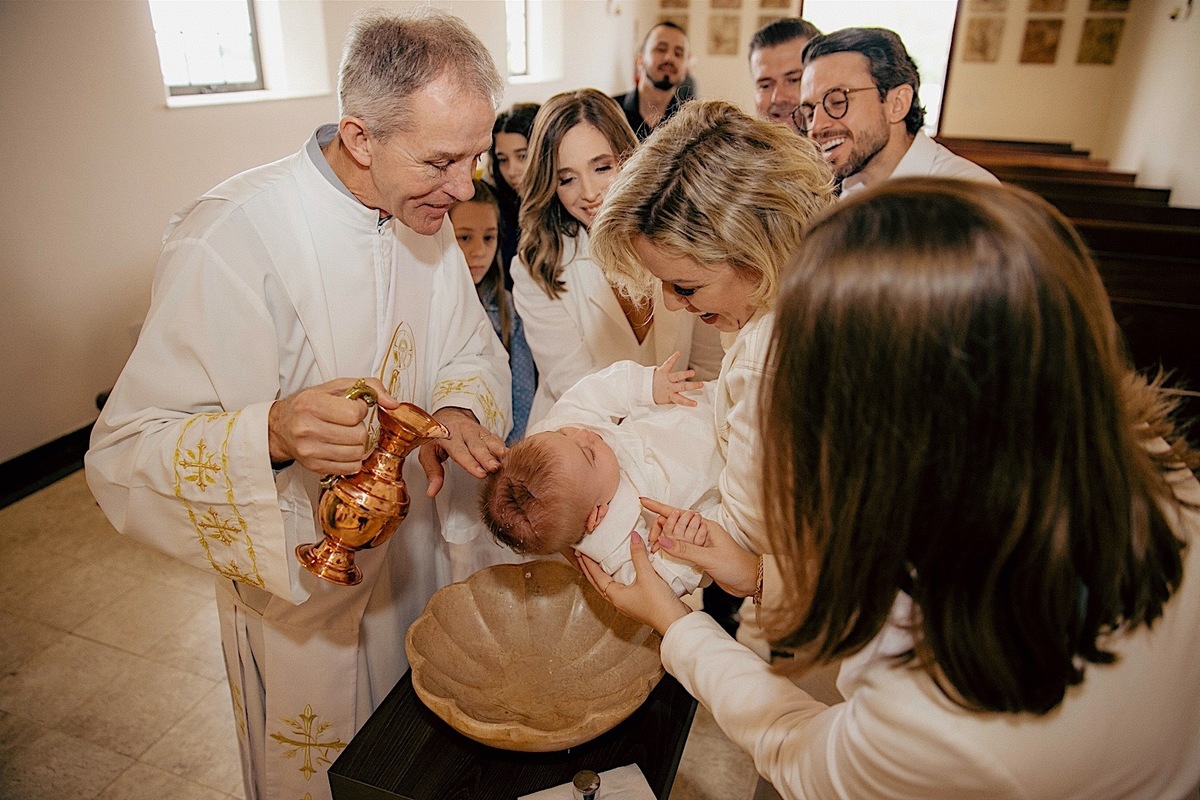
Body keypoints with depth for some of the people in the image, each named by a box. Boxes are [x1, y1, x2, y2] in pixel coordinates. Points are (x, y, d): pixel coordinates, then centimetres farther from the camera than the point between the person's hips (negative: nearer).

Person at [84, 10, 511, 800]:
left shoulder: (425, 217, -6)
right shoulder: (230, 238, -27)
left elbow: (475, 353, 5)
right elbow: (124, 453, -24)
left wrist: (460, 412, -19)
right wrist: (271, 435, -45)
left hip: (418, 550, 6)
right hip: (304, 589, -5)